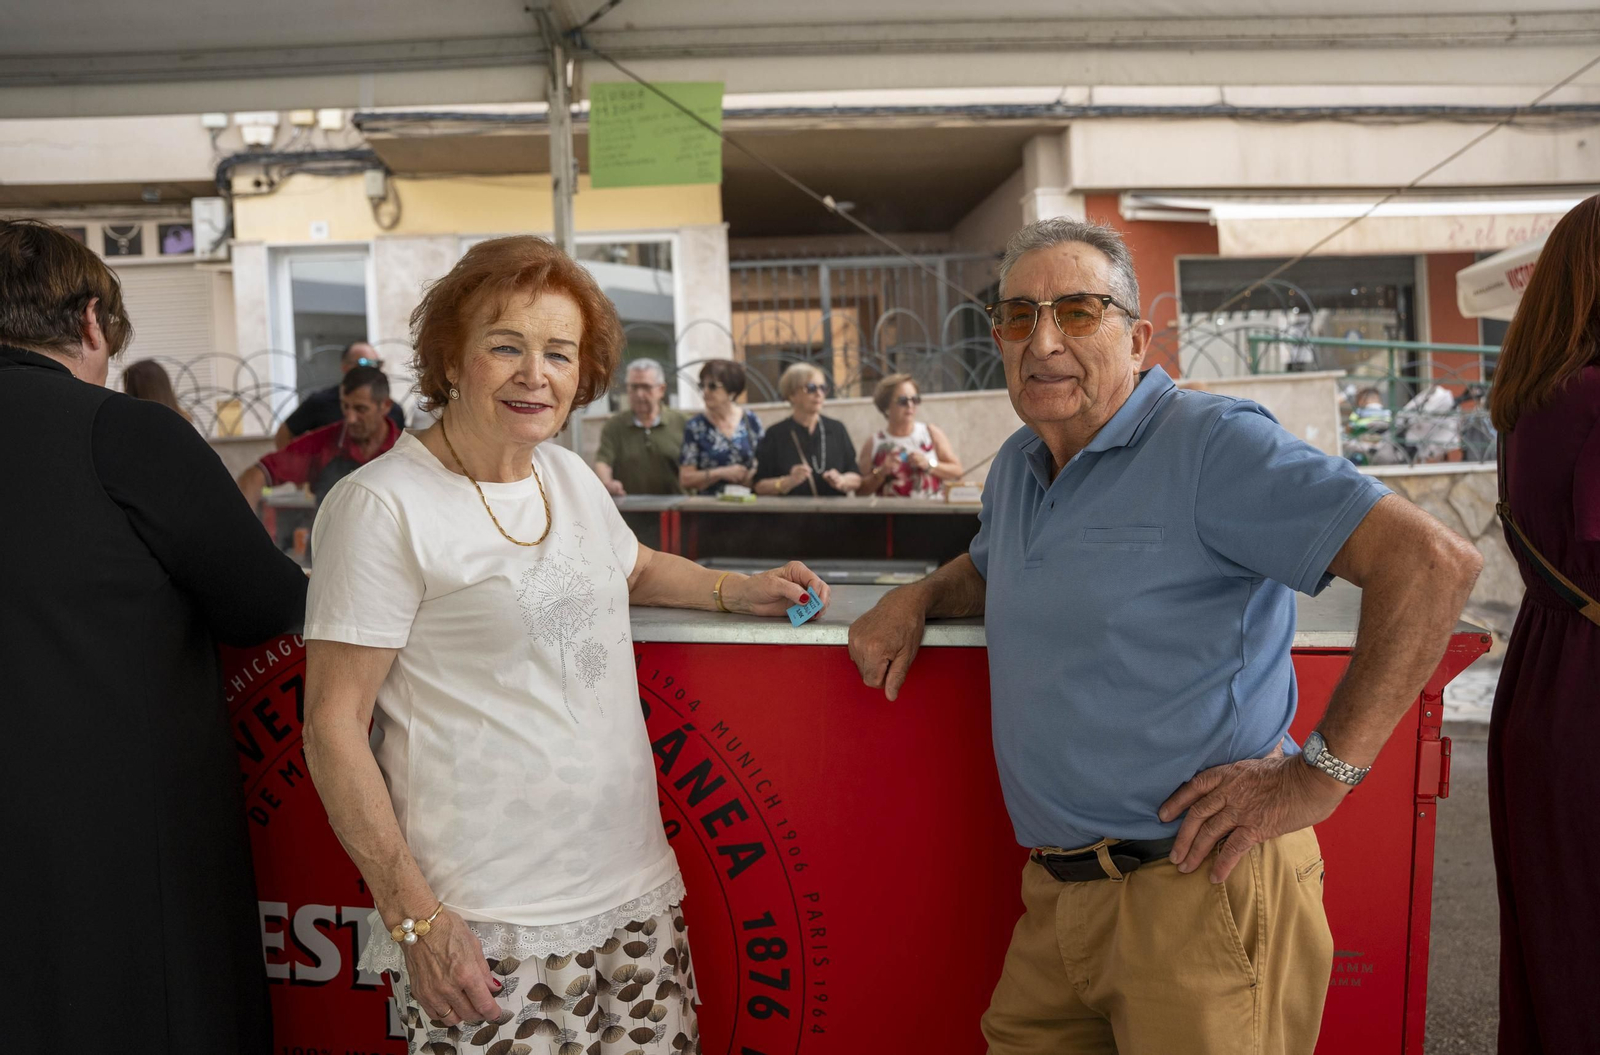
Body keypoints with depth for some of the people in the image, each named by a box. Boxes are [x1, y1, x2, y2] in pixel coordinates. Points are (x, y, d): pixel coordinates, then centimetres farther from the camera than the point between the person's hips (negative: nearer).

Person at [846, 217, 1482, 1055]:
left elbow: (1433, 562, -21)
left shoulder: (1210, 444, -14)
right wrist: (917, 597, 11)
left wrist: (1322, 773, -20)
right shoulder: (1015, 467, 13)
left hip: (1200, 887, -7)